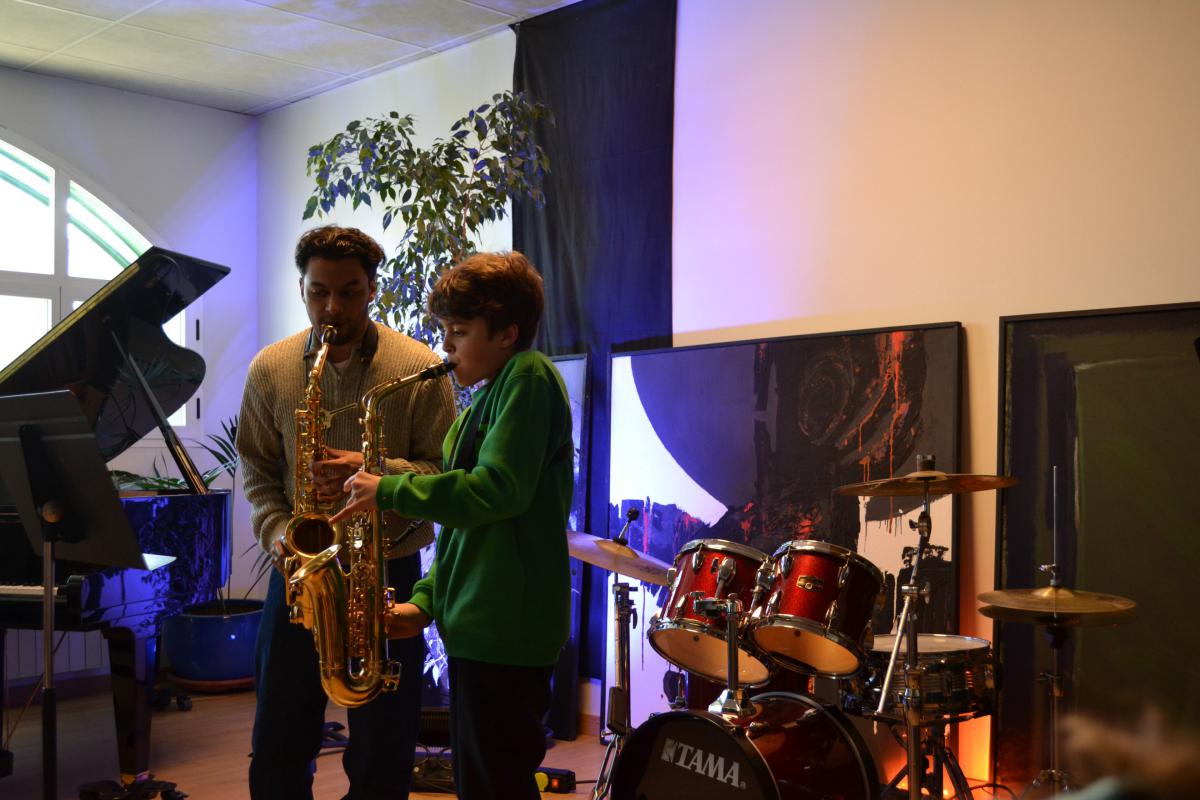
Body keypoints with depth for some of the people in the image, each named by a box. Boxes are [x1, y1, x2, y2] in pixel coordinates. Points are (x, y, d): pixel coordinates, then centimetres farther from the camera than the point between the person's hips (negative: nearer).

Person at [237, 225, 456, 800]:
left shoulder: (418, 369, -7)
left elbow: (446, 471, -7)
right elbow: (257, 467, 8)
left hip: (388, 573, -2)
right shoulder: (270, 369, 3)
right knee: (277, 752, 13)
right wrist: (276, 530, -9)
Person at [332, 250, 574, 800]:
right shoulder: (481, 404, 19)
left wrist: (390, 491, -14)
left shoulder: (528, 377, -10)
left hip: (506, 630, -10)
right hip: (476, 626, 10)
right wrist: (425, 601, 10)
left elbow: (496, 491, -23)